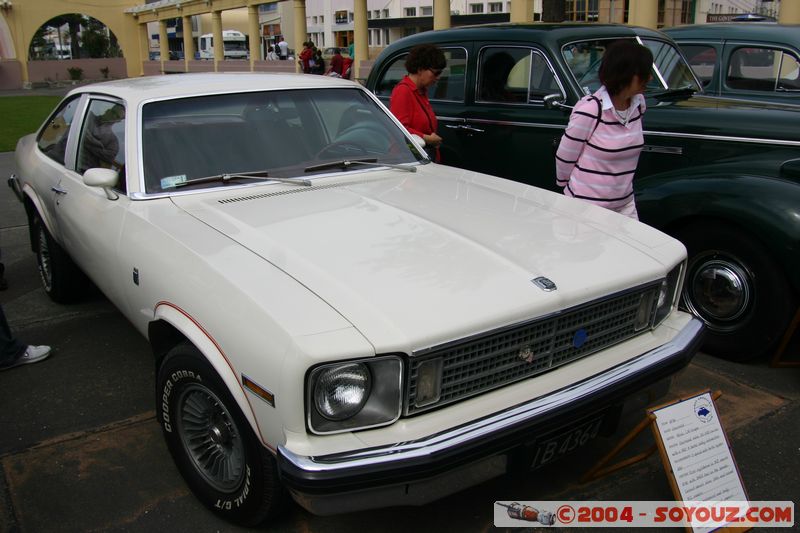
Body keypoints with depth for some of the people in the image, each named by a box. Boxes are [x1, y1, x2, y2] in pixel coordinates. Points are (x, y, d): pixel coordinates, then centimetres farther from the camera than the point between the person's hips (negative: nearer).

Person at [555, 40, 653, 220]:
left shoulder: (638, 104, 0)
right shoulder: (589, 110, -20)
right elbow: (564, 157, -9)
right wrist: (564, 184, 6)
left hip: (625, 203, 6)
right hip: (587, 206, -6)